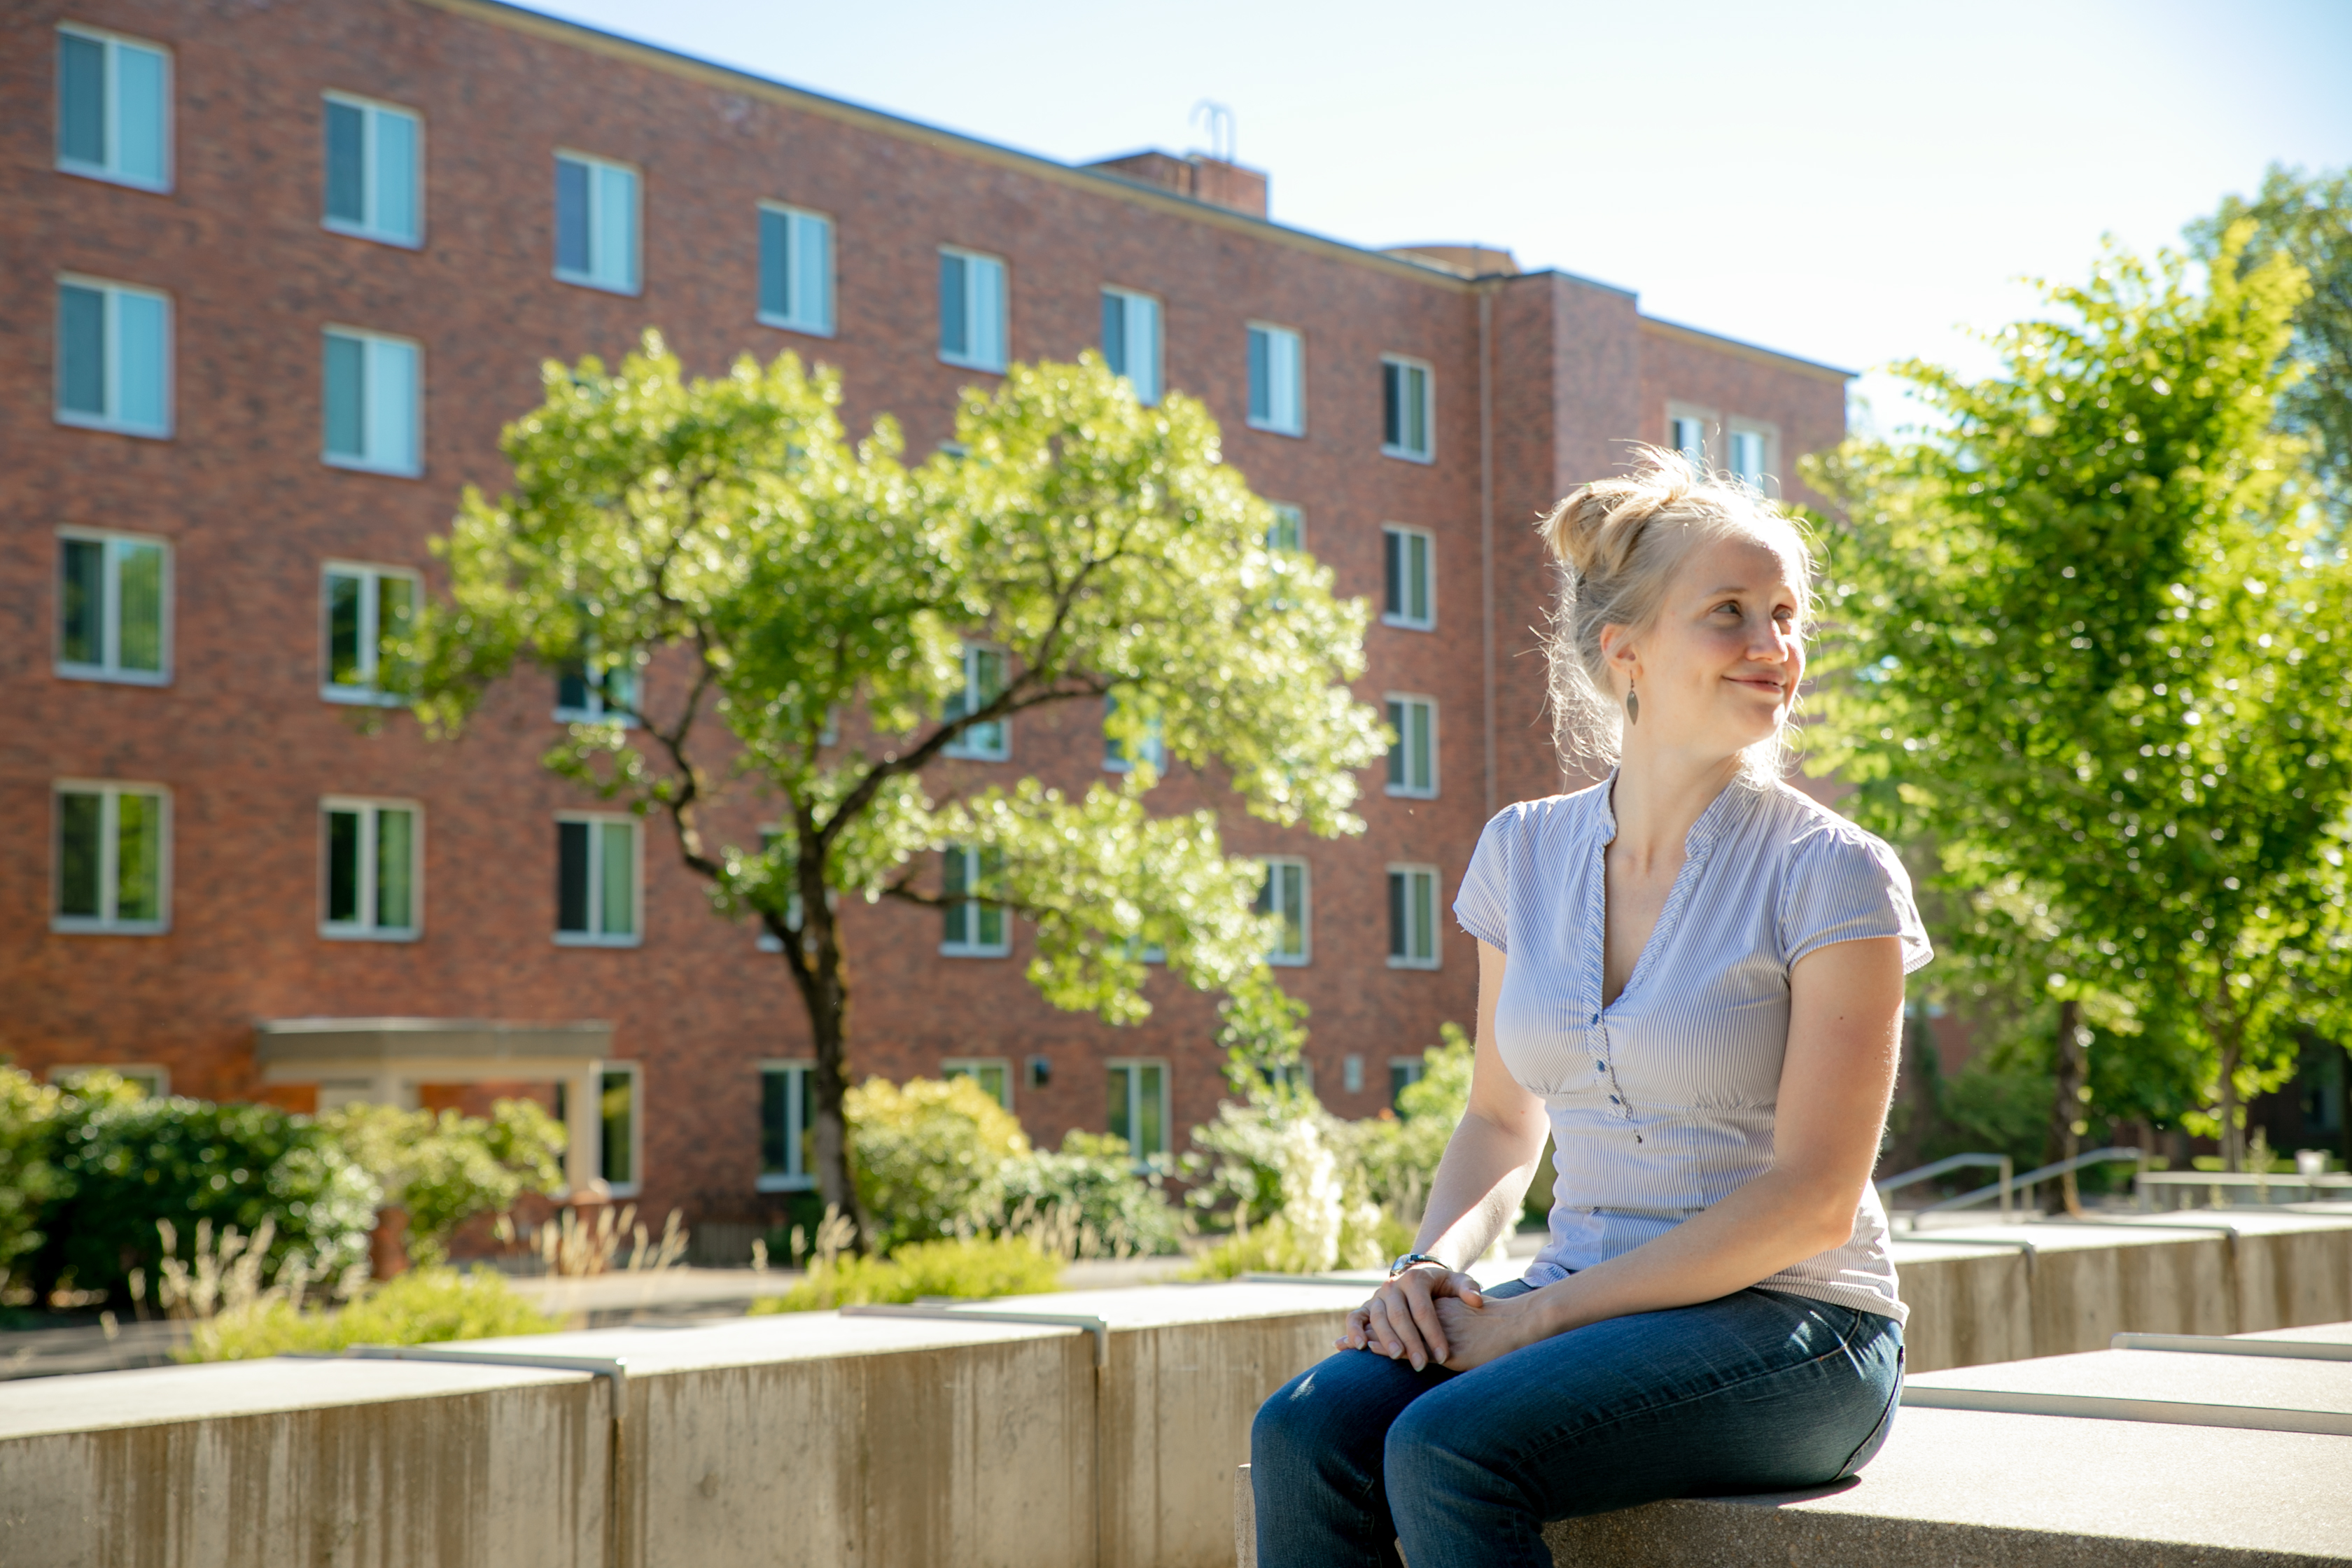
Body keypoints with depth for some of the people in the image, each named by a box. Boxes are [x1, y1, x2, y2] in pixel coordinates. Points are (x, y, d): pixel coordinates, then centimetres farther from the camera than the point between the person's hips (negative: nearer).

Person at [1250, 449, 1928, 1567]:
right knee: (1305, 1434, -23)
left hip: (1790, 1332, -5)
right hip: (1591, 1310, 5)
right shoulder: (1525, 854, 7)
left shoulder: (1832, 876, -8)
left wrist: (1541, 1315, -16)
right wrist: (1436, 1264, -4)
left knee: (1446, 1449, -30)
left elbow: (1811, 1200, -13)